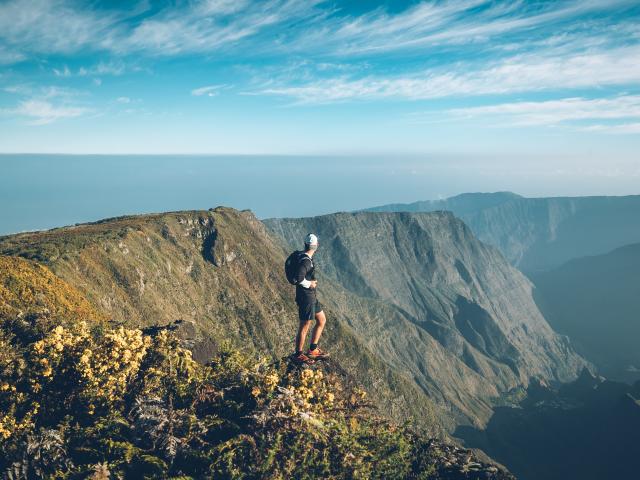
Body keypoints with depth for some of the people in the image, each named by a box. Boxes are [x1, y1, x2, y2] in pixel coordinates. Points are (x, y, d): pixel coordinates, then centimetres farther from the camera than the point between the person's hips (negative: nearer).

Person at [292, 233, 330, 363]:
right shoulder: (306, 261, -23)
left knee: (322, 320, 18)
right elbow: (299, 278, -34)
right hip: (306, 298, -10)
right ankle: (298, 355, 17)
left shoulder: (306, 258, 7)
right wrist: (309, 284, -17)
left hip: (311, 297, 10)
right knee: (304, 327, 2)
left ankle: (313, 350, 25)